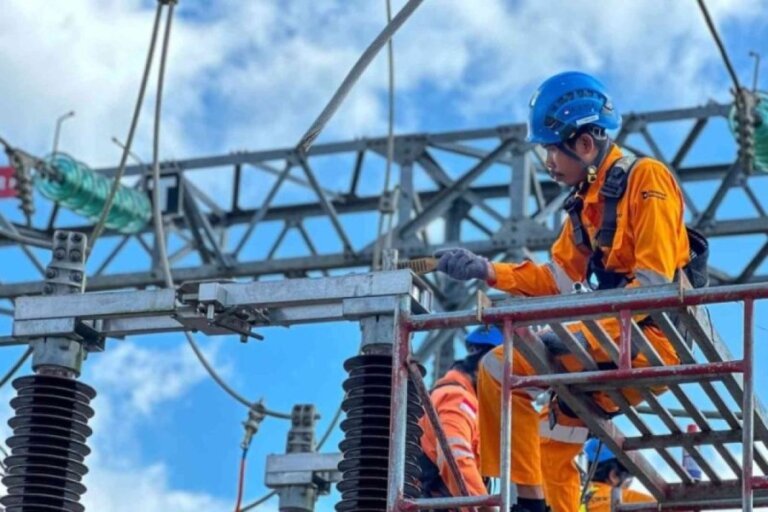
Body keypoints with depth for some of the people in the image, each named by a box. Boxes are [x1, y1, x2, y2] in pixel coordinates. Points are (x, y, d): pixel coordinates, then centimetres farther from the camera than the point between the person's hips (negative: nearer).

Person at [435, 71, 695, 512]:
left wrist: (585, 334, -24)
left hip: (654, 338, -10)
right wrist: (487, 271, 3)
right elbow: (556, 279, 16)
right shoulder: (585, 203, 17)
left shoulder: (645, 178, -9)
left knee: (503, 369, -19)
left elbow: (655, 280, -17)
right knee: (550, 447, 21)